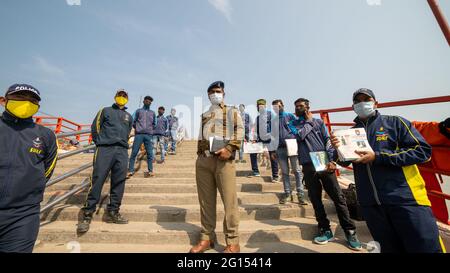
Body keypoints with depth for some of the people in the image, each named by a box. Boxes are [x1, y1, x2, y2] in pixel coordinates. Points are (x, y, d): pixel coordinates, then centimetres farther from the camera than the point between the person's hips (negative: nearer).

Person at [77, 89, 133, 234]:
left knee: (119, 182, 1)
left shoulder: (129, 116, 22)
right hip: (105, 149, -3)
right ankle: (87, 214, 4)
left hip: (122, 152, 3)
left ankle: (113, 212, 11)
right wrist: (99, 143, 6)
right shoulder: (105, 111, 14)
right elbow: (95, 128, 9)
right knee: (97, 180, -7)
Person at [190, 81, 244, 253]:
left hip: (224, 159, -4)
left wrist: (229, 149, -15)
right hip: (203, 160, 4)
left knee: (229, 201, -3)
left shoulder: (232, 112, 13)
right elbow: (200, 137, 22)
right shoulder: (203, 115, 25)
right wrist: (199, 154, 10)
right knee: (206, 200, 9)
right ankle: (207, 237, 24)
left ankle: (233, 242, 12)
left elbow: (239, 133, 0)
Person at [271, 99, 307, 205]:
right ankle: (287, 193, 17)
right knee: (285, 172, 7)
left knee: (296, 170, 2)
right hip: (280, 148, 2)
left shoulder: (290, 116, 5)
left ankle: (300, 194, 10)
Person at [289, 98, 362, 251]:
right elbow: (300, 135, -12)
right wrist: (308, 121, -1)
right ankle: (326, 231, 22)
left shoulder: (318, 122, 10)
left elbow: (327, 141, 2)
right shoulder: (293, 124, 8)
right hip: (308, 166, 0)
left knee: (338, 197, 1)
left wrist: (331, 160, -10)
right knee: (315, 200, 7)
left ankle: (350, 232, 16)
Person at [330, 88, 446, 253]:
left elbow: (422, 150, -7)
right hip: (370, 202, 3)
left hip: (405, 197, -2)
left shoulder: (394, 122, 1)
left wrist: (377, 157, -16)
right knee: (389, 248, 18)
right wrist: (338, 149, -15)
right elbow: (344, 162, 7)